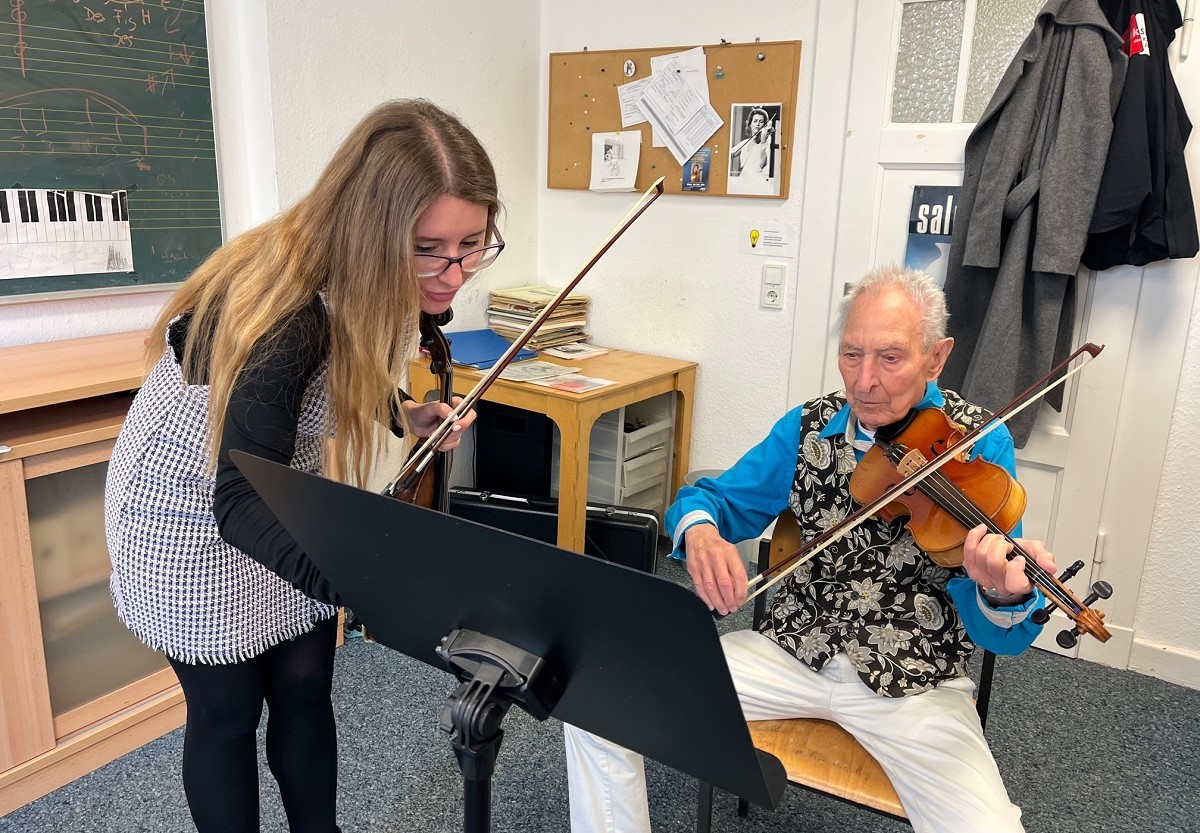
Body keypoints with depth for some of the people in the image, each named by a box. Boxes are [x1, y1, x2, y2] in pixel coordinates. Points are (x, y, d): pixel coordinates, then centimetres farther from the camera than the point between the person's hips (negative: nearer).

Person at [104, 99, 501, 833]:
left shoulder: (377, 284, -15)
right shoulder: (285, 314, -37)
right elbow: (238, 499, -40)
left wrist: (405, 414, -10)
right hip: (194, 514, -6)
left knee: (305, 688, 13)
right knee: (228, 709, 8)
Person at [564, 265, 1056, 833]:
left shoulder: (978, 447, -10)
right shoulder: (808, 428, 0)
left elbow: (998, 638, -11)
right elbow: (718, 497, 5)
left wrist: (1005, 595, -37)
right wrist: (698, 528, -21)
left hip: (916, 687, -2)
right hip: (792, 652, 2)